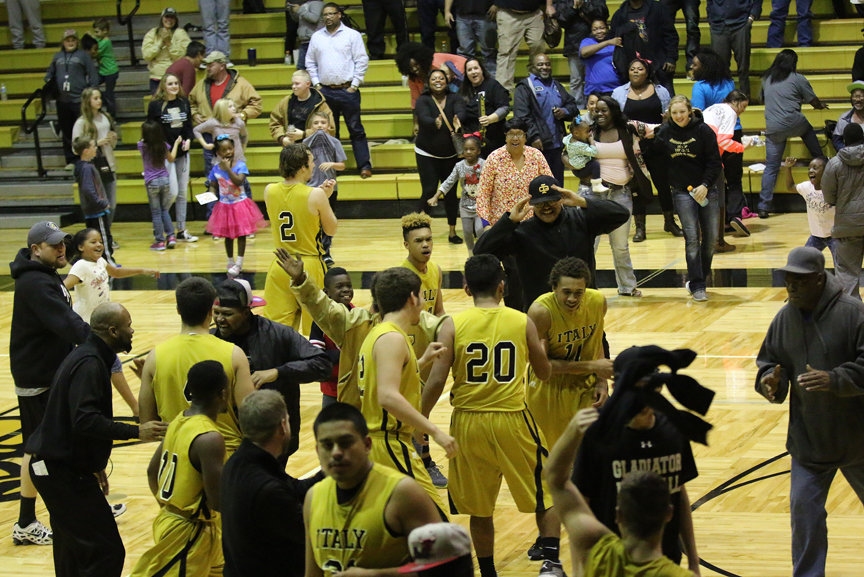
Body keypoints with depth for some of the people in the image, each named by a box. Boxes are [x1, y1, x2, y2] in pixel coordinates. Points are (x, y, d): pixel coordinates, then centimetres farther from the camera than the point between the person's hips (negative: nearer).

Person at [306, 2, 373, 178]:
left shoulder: (352, 35, 0)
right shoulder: (316, 37, 10)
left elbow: (362, 61, -1)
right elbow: (310, 63, 15)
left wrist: (354, 85, -6)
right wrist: (317, 84, 6)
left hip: (347, 90, -3)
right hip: (325, 91, 3)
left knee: (356, 129, -3)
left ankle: (365, 165, 0)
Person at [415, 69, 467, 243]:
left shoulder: (454, 99, -2)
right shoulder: (423, 101, -7)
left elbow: (460, 111, -23)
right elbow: (424, 118, -26)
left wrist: (458, 123, -47)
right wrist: (435, 123, -50)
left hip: (451, 155, 2)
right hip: (427, 155, -2)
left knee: (451, 192, 4)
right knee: (429, 191, -11)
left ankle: (453, 232, 12)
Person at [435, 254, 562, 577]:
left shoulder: (453, 326, -4)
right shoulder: (522, 323, -3)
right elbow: (544, 372, 9)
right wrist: (539, 347, 29)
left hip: (468, 423, 1)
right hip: (511, 421, -1)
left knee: (479, 508, 14)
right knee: (547, 493, 15)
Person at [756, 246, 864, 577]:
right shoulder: (784, 319, 1)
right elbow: (768, 361, 10)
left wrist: (834, 380, -31)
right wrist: (768, 381, -13)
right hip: (808, 438, 3)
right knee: (804, 510, -1)